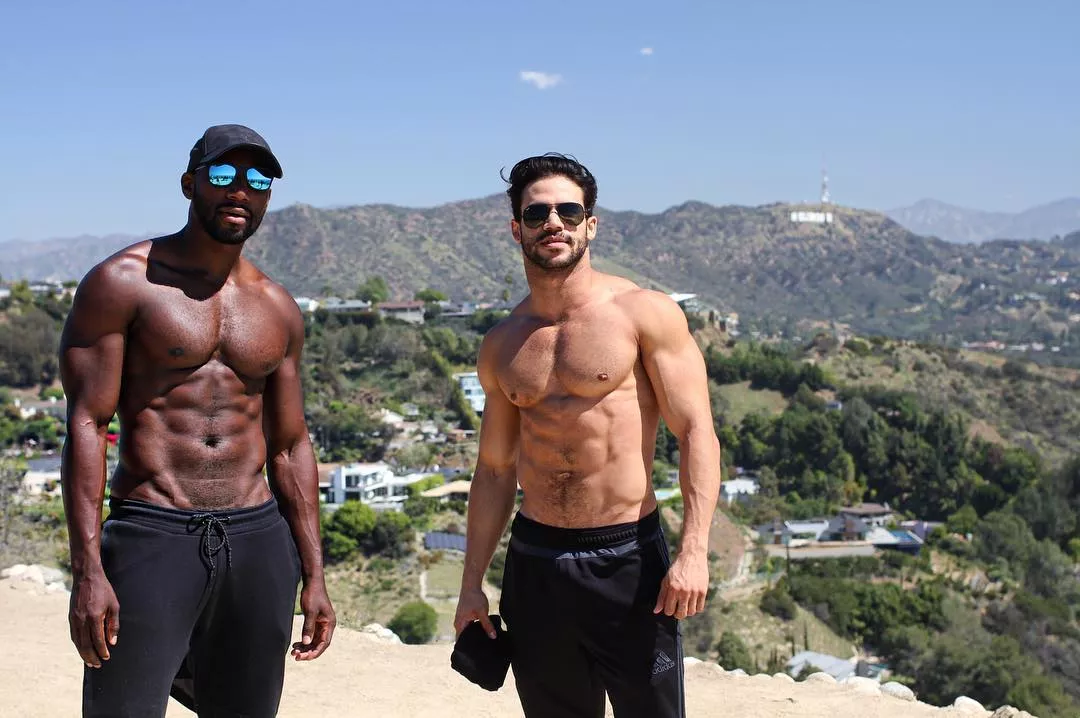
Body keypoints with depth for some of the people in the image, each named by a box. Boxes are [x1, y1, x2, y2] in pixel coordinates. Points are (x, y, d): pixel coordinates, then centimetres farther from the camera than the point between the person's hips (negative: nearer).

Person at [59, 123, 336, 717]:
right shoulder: (122, 283, -2)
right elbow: (87, 425, -7)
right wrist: (87, 569, -15)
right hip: (152, 536, -4)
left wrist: (313, 576, 13)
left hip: (257, 540, 5)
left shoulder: (278, 310, 13)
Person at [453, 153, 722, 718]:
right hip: (534, 560, 4)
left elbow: (696, 433, -10)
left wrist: (694, 550, -21)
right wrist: (472, 583, 14)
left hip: (628, 558, -4)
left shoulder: (645, 314, -5)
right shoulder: (501, 346, 9)